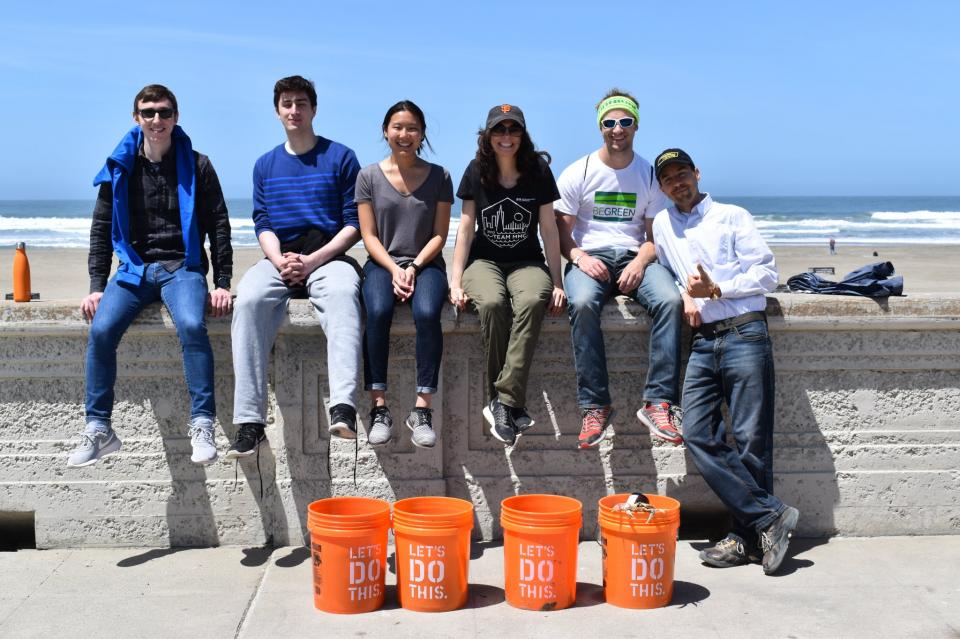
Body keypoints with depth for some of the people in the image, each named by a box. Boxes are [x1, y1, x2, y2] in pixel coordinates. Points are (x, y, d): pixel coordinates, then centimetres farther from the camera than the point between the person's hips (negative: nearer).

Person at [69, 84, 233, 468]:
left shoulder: (196, 166, 4)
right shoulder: (120, 168, 9)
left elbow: (218, 226, 4)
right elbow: (102, 229, 11)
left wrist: (223, 284, -5)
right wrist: (97, 286, 2)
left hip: (183, 267, -2)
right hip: (134, 268, 2)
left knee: (192, 325, -33)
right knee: (101, 329, -24)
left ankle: (202, 426, -27)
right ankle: (98, 429, -13)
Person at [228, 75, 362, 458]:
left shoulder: (340, 157, 7)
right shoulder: (265, 165, 18)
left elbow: (355, 224, 1)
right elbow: (262, 224, 12)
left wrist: (312, 260, -13)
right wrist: (280, 260, -10)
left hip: (328, 256, -3)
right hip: (279, 258, 3)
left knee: (343, 293, -39)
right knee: (248, 299, -31)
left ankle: (343, 407, -53)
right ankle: (249, 421, -33)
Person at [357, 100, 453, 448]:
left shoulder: (439, 177, 7)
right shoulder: (369, 176, 7)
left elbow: (439, 235, 4)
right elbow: (369, 235, 3)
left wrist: (413, 267, -11)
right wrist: (394, 269, -12)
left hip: (425, 263, 0)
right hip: (383, 263, 0)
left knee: (427, 314, -32)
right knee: (377, 313, -32)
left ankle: (422, 410, -28)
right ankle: (379, 407, -27)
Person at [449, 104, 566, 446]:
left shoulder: (538, 171, 1)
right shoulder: (477, 171, 3)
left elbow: (549, 229, 3)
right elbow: (466, 227, 3)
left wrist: (557, 283, -1)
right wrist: (456, 281, -4)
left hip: (527, 262, 0)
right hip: (485, 261, 0)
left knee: (532, 301, -36)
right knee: (492, 303, -35)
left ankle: (504, 401, -35)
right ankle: (510, 404, -26)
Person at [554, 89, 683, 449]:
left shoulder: (650, 175, 9)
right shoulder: (578, 173, 5)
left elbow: (655, 235, 7)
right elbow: (561, 230, 3)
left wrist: (640, 263, -14)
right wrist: (580, 257, -18)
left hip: (635, 256, 2)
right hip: (590, 256, -1)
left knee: (670, 300, -31)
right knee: (582, 303, -37)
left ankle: (658, 403, -28)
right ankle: (594, 405, -30)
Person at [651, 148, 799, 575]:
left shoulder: (732, 217, 6)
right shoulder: (663, 224, 19)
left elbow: (767, 274, 1)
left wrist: (715, 290, -10)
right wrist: (684, 295, 6)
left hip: (744, 334, -5)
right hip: (702, 342, 5)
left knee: (752, 440, -4)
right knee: (698, 435, -7)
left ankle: (749, 535, 6)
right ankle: (771, 516, -2)